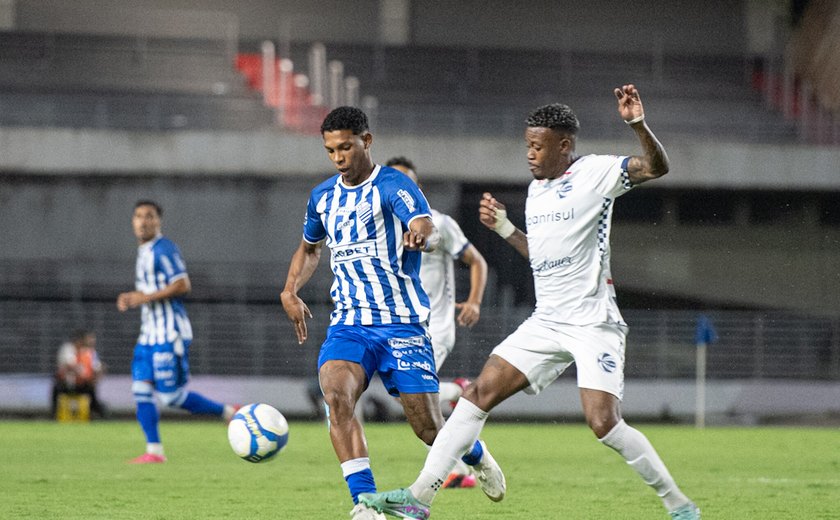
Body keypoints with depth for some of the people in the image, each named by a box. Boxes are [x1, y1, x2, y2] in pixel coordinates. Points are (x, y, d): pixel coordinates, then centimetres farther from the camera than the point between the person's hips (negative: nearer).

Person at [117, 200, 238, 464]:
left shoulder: (163, 249, -12)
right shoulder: (144, 252, 18)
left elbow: (182, 285, -20)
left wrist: (146, 298, -18)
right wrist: (131, 298, 10)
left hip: (169, 333, -9)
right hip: (149, 333, 9)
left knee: (171, 396, -10)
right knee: (141, 389, 0)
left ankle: (227, 412, 5)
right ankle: (154, 450, 3)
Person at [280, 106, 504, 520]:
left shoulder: (393, 186, -8)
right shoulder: (322, 197, 11)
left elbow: (429, 231, -26)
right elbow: (309, 248, 30)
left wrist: (421, 235, -51)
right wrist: (290, 291, 12)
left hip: (401, 322, -4)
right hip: (348, 325, 4)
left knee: (429, 428, -1)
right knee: (335, 394, -27)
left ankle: (476, 456, 36)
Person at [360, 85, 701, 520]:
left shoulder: (596, 173, -7)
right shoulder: (536, 189, 15)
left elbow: (657, 167, -19)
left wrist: (638, 125, -35)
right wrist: (503, 227, 14)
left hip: (593, 324, -7)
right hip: (546, 322, 7)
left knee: (603, 423, -17)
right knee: (479, 393, -2)